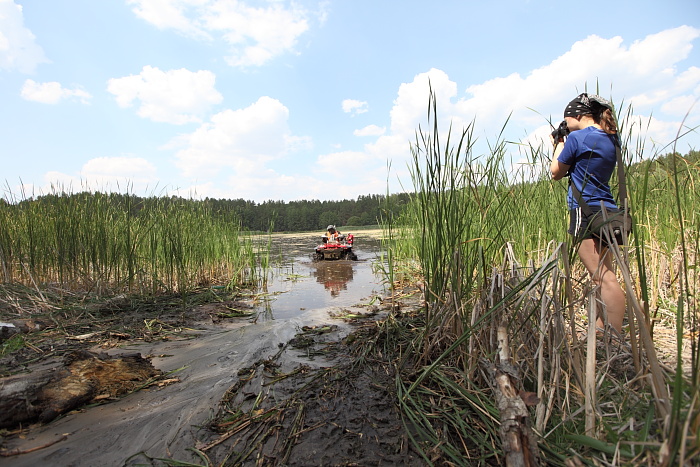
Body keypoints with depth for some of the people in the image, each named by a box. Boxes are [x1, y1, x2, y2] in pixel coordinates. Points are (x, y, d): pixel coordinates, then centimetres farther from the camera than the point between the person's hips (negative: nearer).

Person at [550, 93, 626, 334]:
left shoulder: (577, 137, -9)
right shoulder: (611, 139, 15)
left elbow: (556, 173, 0)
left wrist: (559, 144, 14)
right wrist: (564, 144, 18)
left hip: (587, 211, -9)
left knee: (604, 278, -10)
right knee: (604, 276, 12)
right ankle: (599, 330, 22)